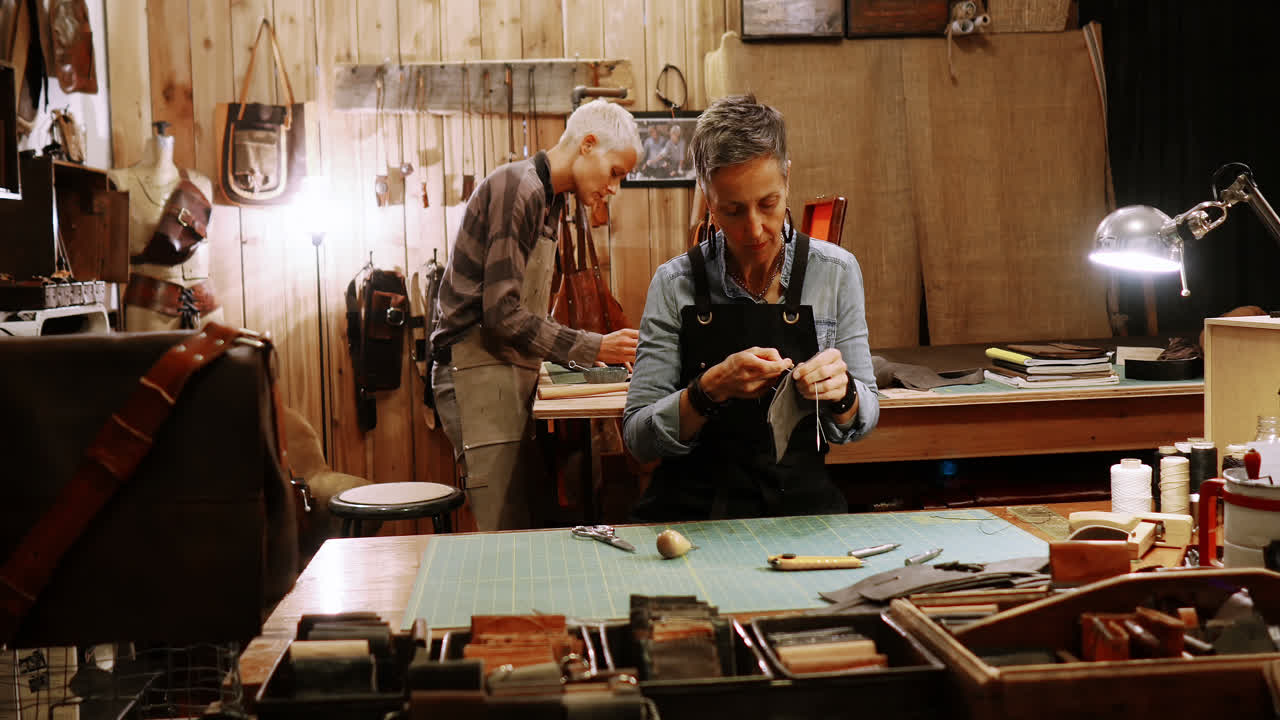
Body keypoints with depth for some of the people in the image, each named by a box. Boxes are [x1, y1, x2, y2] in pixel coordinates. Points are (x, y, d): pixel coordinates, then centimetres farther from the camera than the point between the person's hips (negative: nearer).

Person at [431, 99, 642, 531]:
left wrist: (590, 350, 9)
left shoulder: (547, 198, 18)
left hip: (508, 373, 10)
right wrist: (591, 349, -15)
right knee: (506, 534, -11)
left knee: (521, 523, 7)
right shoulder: (517, 189, -13)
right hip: (478, 372, -10)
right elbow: (502, 313, -19)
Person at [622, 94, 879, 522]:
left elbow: (861, 421, 7)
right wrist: (711, 389, -20)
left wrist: (841, 394, -15)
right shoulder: (675, 284, -2)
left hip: (802, 506, 1)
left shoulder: (835, 272, 1)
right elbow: (637, 438, -4)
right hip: (690, 511, 0)